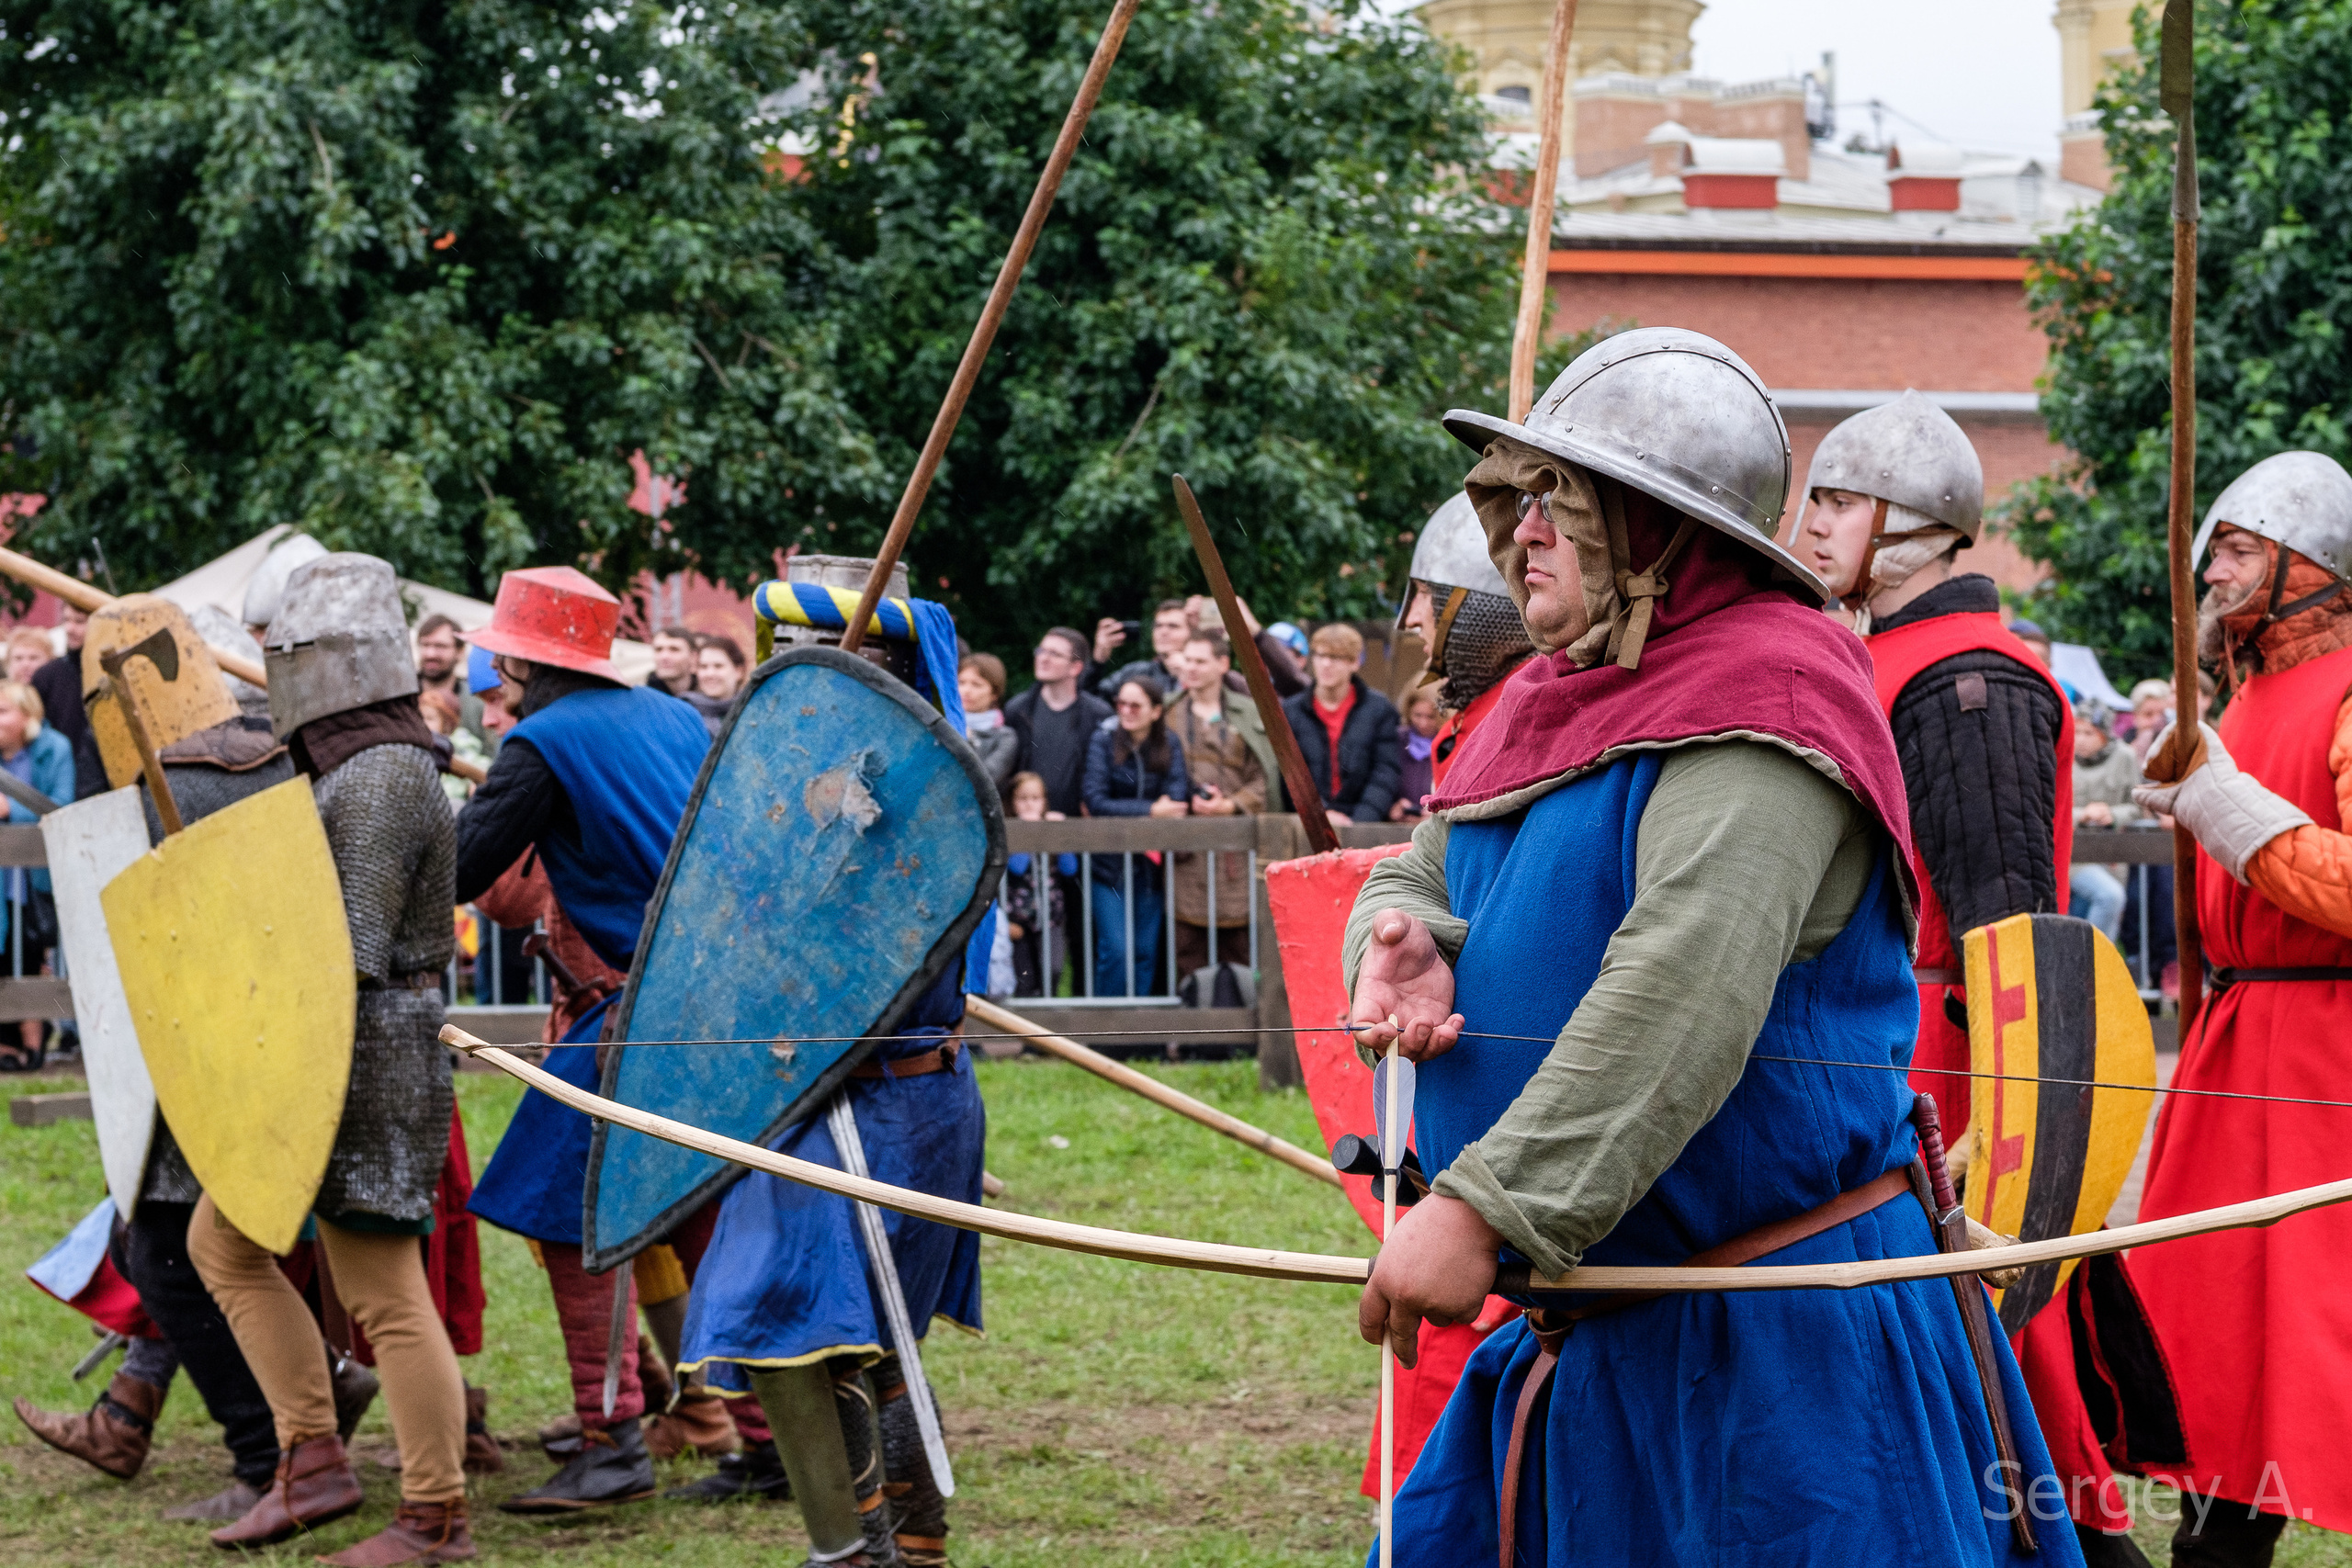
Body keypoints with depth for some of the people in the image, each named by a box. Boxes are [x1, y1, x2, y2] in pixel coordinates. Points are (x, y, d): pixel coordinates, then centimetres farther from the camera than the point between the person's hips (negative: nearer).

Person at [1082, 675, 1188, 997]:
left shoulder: (1169, 745, 3)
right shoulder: (1103, 741, -4)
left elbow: (1176, 798, -9)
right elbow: (1095, 801, -12)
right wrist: (1150, 810, -19)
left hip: (1150, 864, 3)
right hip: (1110, 863, -3)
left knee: (1147, 951, 3)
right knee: (1115, 951, -10)